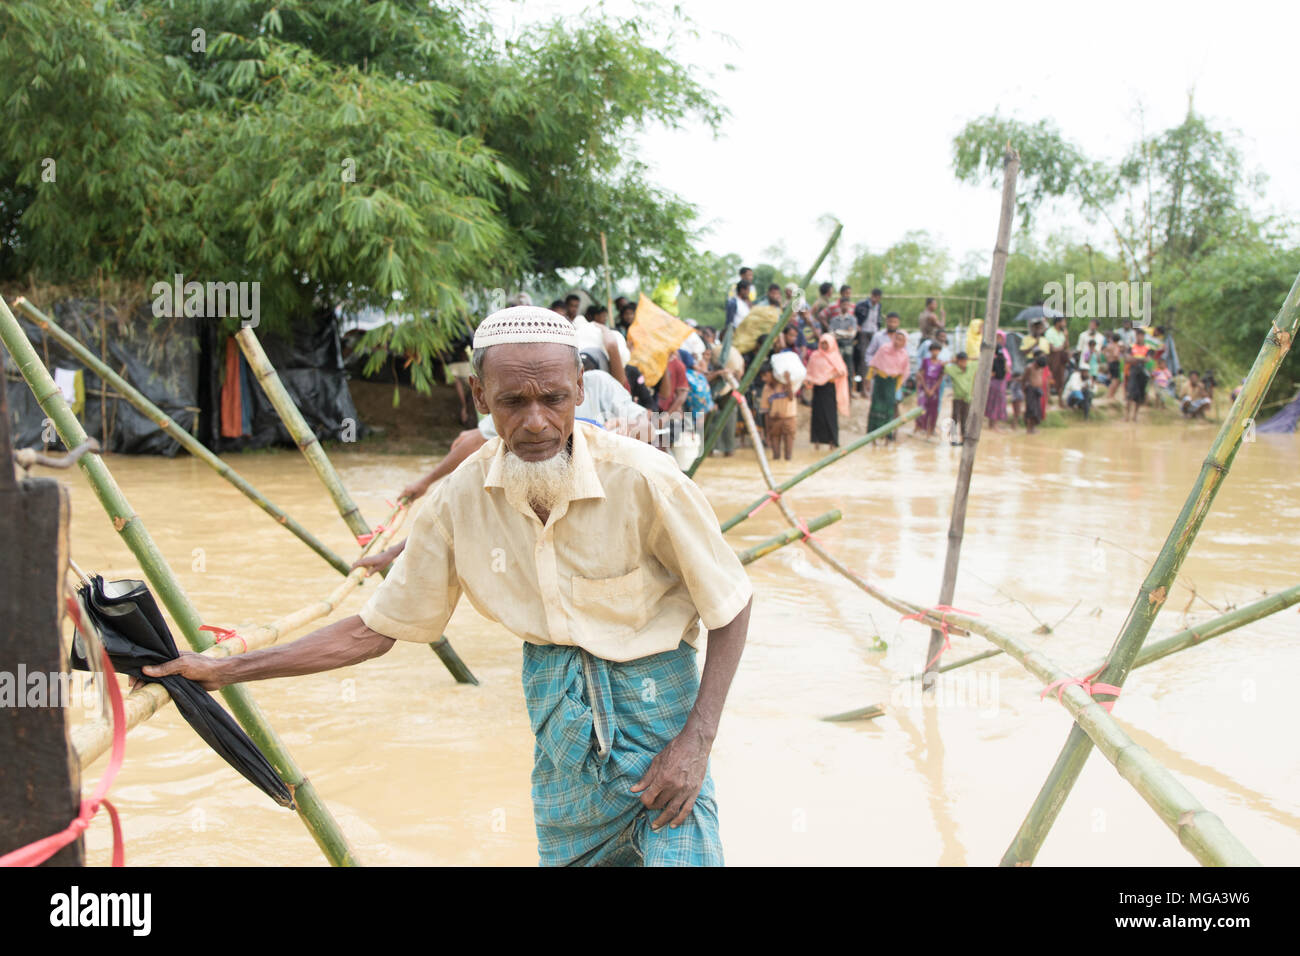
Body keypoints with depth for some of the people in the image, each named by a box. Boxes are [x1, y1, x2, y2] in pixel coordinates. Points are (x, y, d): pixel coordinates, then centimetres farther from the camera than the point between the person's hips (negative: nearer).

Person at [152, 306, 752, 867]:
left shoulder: (643, 478, -21)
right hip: (553, 698, 3)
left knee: (679, 853, -14)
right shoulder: (460, 500, -10)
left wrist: (696, 744, -17)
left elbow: (731, 607, -9)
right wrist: (227, 670, -2)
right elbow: (376, 629, 0)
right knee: (566, 853, 12)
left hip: (651, 691, -3)